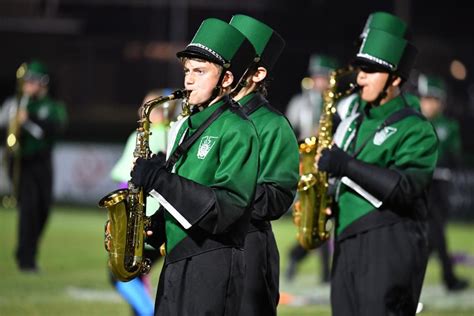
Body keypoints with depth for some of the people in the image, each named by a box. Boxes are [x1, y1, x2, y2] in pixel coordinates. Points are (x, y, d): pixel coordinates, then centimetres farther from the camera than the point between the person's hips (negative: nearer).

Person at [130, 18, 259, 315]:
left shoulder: (237, 130, -10)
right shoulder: (185, 127, 17)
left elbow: (227, 207, -20)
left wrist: (159, 179, -20)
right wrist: (152, 228, 5)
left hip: (212, 265, -8)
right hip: (176, 261, 8)